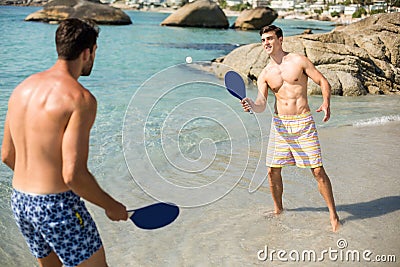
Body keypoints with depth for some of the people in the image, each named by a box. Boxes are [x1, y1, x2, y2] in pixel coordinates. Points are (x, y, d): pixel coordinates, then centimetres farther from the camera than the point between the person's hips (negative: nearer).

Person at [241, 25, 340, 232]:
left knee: (318, 171, -4)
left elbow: (323, 82, 2)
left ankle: (333, 215, 10)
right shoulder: (264, 74, 7)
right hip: (280, 123, 3)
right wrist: (251, 105, -24)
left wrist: (326, 103, -17)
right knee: (273, 170, 4)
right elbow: (261, 105, 0)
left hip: (303, 123, -3)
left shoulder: (298, 60, -1)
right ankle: (278, 209, 27)